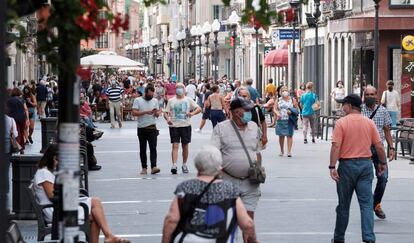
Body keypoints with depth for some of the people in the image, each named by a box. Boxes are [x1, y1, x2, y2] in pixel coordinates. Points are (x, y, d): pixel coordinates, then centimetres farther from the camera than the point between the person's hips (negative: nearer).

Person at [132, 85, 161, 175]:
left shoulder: (155, 101, 10)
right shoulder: (138, 100, 0)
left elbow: (157, 115, 10)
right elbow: (134, 113, -10)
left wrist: (156, 113, -13)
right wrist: (145, 112, -19)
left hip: (152, 128, 1)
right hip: (141, 128, -1)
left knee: (153, 148, -11)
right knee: (142, 149, 5)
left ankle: (153, 167, -18)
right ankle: (144, 168, 12)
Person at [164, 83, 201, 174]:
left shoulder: (188, 100, 7)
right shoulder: (171, 101, 8)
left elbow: (199, 109, 1)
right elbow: (166, 113, 7)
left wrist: (192, 113, -18)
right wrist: (167, 119, -14)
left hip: (186, 125, 1)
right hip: (174, 126, -1)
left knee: (185, 146, 7)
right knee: (175, 145, -10)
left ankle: (184, 165, 20)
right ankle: (174, 165, -17)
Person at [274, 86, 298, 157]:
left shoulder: (292, 100, 7)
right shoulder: (278, 100, 11)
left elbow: (296, 108, 8)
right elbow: (275, 109, 5)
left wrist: (291, 111, -11)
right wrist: (277, 113, -15)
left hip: (290, 120, -2)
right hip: (280, 120, 2)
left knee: (289, 135, -7)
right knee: (281, 135, 7)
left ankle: (289, 151, -8)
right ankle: (282, 151, 21)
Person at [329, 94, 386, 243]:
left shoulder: (341, 123, -8)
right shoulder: (369, 123, 3)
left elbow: (336, 146, -16)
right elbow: (379, 146, 4)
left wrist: (332, 167, -17)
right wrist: (383, 162, 17)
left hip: (347, 165, -2)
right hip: (366, 164, 3)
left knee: (343, 205, 9)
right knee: (366, 204, 0)